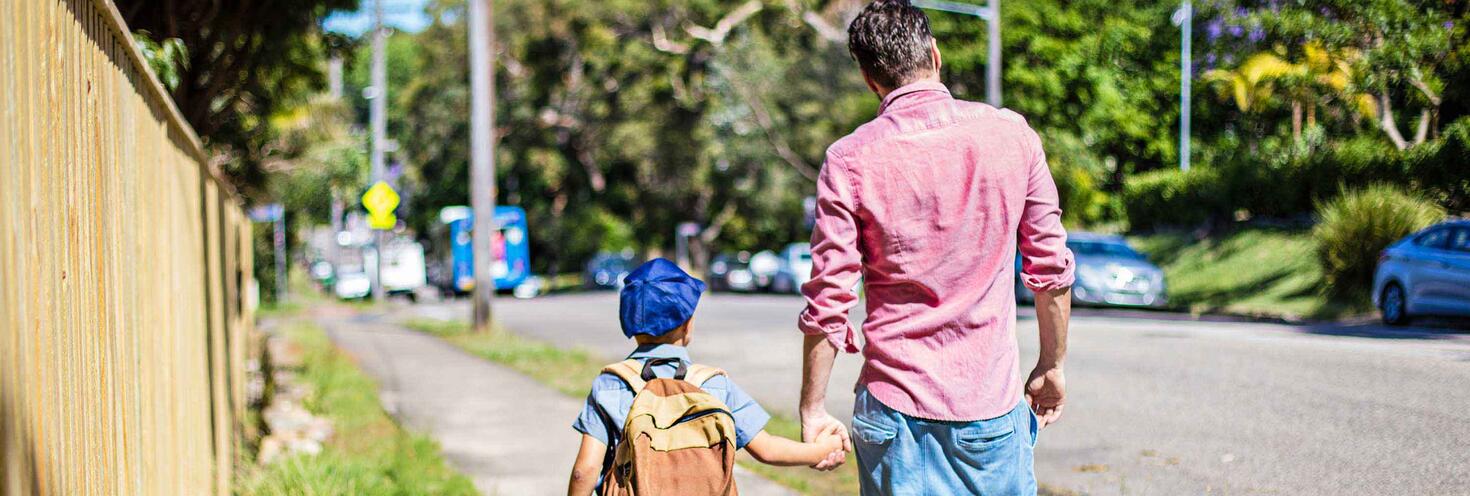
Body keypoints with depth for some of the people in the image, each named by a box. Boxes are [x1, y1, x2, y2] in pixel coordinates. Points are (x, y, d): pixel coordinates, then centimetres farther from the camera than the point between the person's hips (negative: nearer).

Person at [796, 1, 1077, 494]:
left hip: (895, 402, -1)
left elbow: (827, 301, -8)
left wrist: (813, 409, 2)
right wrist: (1052, 365, 16)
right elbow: (1051, 268, 3)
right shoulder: (1012, 134, -1)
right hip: (993, 400, 1)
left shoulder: (850, 160, -8)